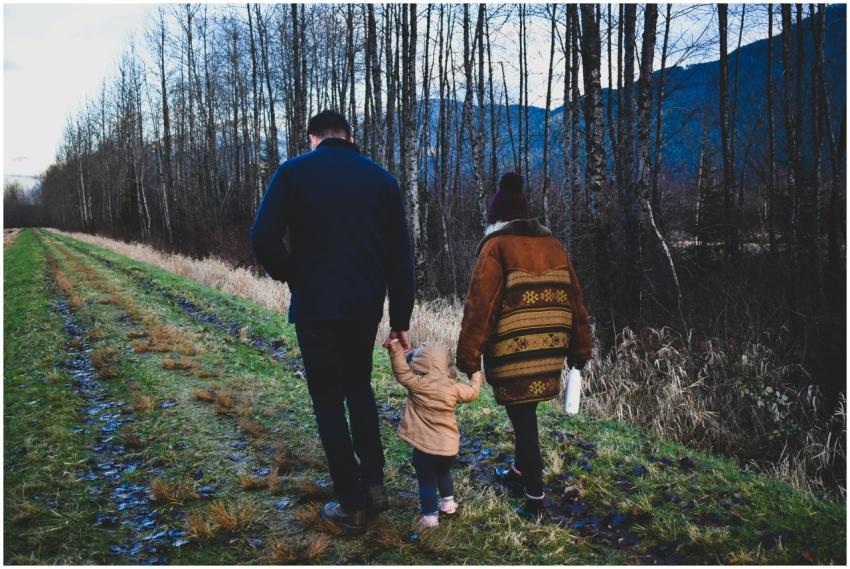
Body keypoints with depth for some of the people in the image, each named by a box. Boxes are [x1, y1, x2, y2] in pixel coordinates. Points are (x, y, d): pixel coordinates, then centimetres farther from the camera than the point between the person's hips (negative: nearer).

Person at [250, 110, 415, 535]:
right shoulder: (380, 179, 5)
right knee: (359, 388, 24)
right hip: (365, 308, 3)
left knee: (329, 402, 9)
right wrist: (400, 320, 9)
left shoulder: (294, 172, -3)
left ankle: (351, 507, 13)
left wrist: (295, 279, 4)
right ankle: (374, 485, 25)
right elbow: (400, 257, 3)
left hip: (315, 309, -3)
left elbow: (263, 240, -13)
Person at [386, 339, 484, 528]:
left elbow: (402, 371, -15)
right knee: (444, 473, 30)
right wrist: (477, 377, 33)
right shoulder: (453, 387, 0)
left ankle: (430, 516, 9)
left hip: (425, 447, -5)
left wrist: (396, 348, -17)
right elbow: (472, 392, 15)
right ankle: (448, 503, 42)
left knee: (427, 482, 7)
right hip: (450, 446, 5)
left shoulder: (416, 384, -13)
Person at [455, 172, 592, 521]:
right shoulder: (552, 244, 12)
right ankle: (520, 472, 38)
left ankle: (535, 499, 8)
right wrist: (579, 349, 18)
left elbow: (480, 305, -12)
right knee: (525, 413, 22)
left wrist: (468, 356, -10)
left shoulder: (496, 246, -5)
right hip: (549, 353, 6)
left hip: (513, 355, -6)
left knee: (522, 418, 2)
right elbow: (574, 299, 13)